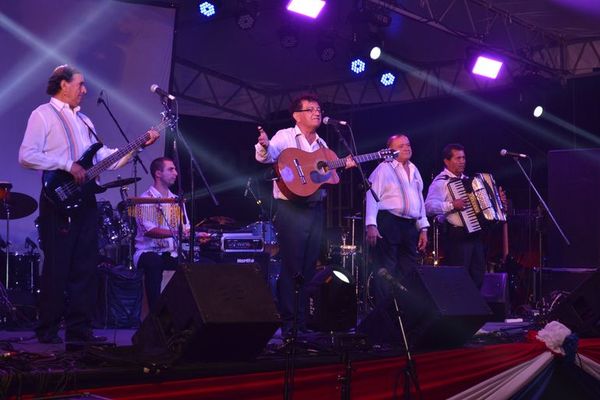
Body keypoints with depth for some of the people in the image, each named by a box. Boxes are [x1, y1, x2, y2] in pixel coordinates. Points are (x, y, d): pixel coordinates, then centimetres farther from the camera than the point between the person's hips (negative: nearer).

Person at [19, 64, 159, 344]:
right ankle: (47, 331, 3)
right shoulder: (43, 115, -2)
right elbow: (26, 156, -13)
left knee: (85, 267, 5)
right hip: (59, 199, -7)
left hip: (85, 199, 7)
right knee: (57, 267, -5)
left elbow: (105, 158, 16)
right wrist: (68, 165, -17)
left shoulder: (84, 120, 21)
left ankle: (79, 329, 11)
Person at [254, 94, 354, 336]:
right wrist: (264, 147, -39)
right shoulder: (285, 136, -1)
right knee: (291, 268, -7)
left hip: (315, 210, 6)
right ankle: (287, 324, -1)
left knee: (309, 269, 8)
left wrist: (343, 165, 9)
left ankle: (303, 323, 15)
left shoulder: (322, 144, 18)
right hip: (291, 209, -6)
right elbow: (267, 157, -18)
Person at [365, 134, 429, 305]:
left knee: (408, 270, 10)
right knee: (386, 271, -6)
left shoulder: (414, 170, 19)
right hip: (388, 223, -7)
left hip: (410, 226, 7)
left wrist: (423, 228, 16)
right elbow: (372, 196, -11)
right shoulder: (384, 168, -2)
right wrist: (371, 225, -22)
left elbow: (420, 200, 21)